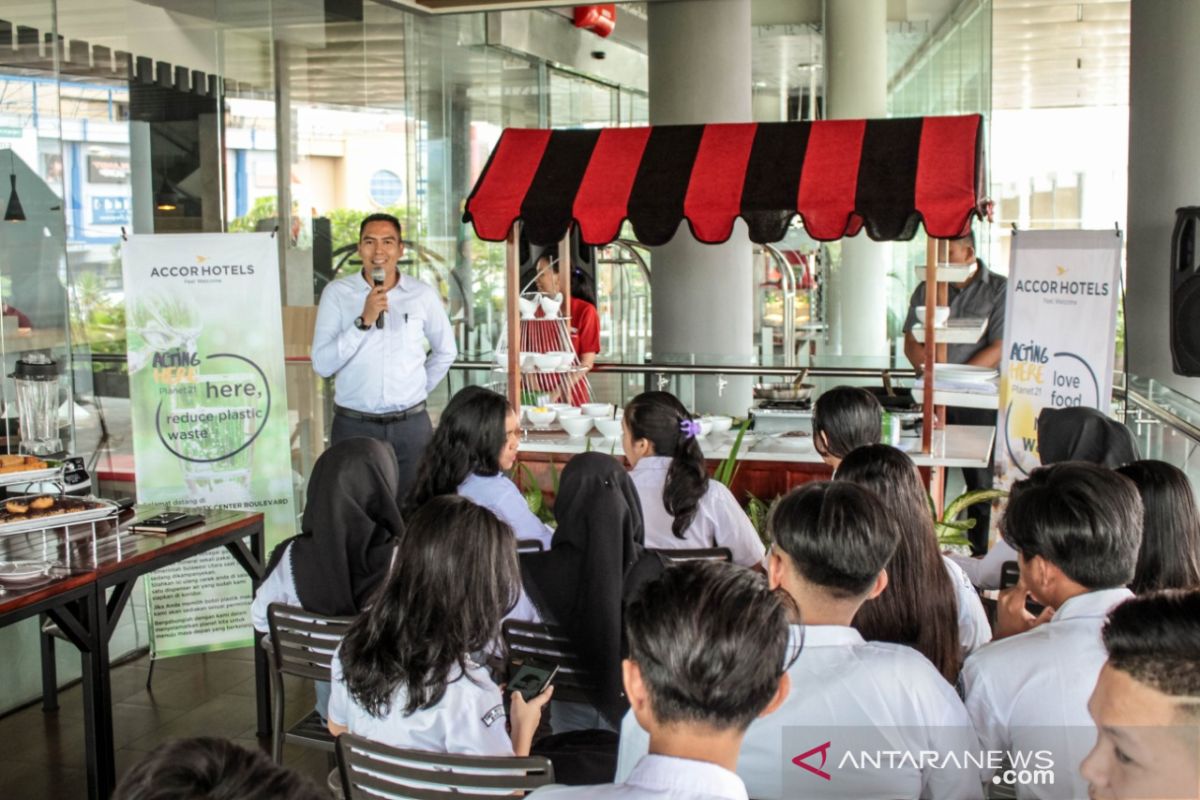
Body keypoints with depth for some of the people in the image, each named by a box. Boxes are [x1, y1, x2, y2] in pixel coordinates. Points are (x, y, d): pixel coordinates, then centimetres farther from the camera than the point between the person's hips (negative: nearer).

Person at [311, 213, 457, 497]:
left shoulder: (423, 295, 1)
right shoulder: (337, 293, -3)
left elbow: (446, 351, 16)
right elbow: (322, 365, -10)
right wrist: (364, 321, -17)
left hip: (411, 425, 1)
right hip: (353, 425, -1)